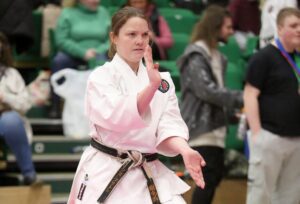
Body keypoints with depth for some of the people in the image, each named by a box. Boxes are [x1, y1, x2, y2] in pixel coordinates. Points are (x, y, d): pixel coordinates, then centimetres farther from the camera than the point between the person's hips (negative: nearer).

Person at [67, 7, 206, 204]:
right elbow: (117, 118, -24)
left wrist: (185, 150, -24)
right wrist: (151, 86, -38)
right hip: (106, 175, -3)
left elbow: (169, 124, -3)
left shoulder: (162, 79, 8)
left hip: (150, 174, 4)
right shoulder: (101, 77, -6)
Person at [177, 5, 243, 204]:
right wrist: (241, 98, -21)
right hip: (202, 127, -9)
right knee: (209, 177, -11)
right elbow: (207, 90, -22)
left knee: (216, 174, 12)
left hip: (215, 125, 9)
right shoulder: (196, 56, -13)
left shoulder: (215, 55, 16)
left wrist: (234, 109, 4)